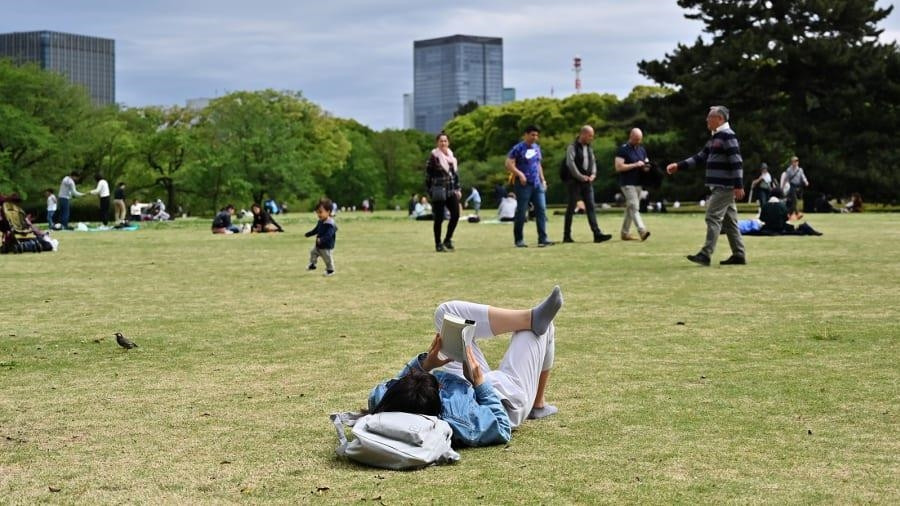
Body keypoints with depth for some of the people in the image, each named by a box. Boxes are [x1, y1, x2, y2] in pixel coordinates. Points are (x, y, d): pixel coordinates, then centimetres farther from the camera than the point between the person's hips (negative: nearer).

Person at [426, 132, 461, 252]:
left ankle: (448, 240, 15)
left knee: (455, 215, -2)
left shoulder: (452, 156, 12)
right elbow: (428, 174, -7)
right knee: (439, 218, -1)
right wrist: (430, 191, -10)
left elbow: (456, 173, 18)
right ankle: (438, 244, 8)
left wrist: (458, 189, 12)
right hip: (439, 191, -6)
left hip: (451, 191, 6)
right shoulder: (433, 156, -6)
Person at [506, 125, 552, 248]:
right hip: (523, 184, -6)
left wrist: (543, 180, 17)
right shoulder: (518, 148, -7)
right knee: (521, 213, -1)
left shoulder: (537, 148, 15)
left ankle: (542, 239, -4)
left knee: (541, 210, -3)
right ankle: (519, 240, 8)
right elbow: (509, 164, -12)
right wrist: (520, 174, -22)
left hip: (537, 184, 6)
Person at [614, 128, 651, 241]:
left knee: (630, 209, 11)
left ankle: (625, 233, 17)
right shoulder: (623, 150, -8)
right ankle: (642, 231, -27)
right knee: (634, 207, -16)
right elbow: (618, 167, -16)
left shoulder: (642, 150, 15)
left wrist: (646, 167, -2)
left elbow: (647, 165, 24)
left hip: (639, 184, 7)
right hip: (627, 184, -7)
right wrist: (635, 165, -18)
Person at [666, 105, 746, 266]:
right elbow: (700, 157, 21)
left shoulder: (728, 136, -13)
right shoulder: (715, 138, 17)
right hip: (719, 186, 10)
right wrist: (679, 166, 14)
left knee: (713, 218, -12)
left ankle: (706, 255, -14)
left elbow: (737, 162, -19)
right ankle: (739, 255, 14)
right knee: (729, 221, 11)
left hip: (724, 187, -10)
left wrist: (738, 185, -24)